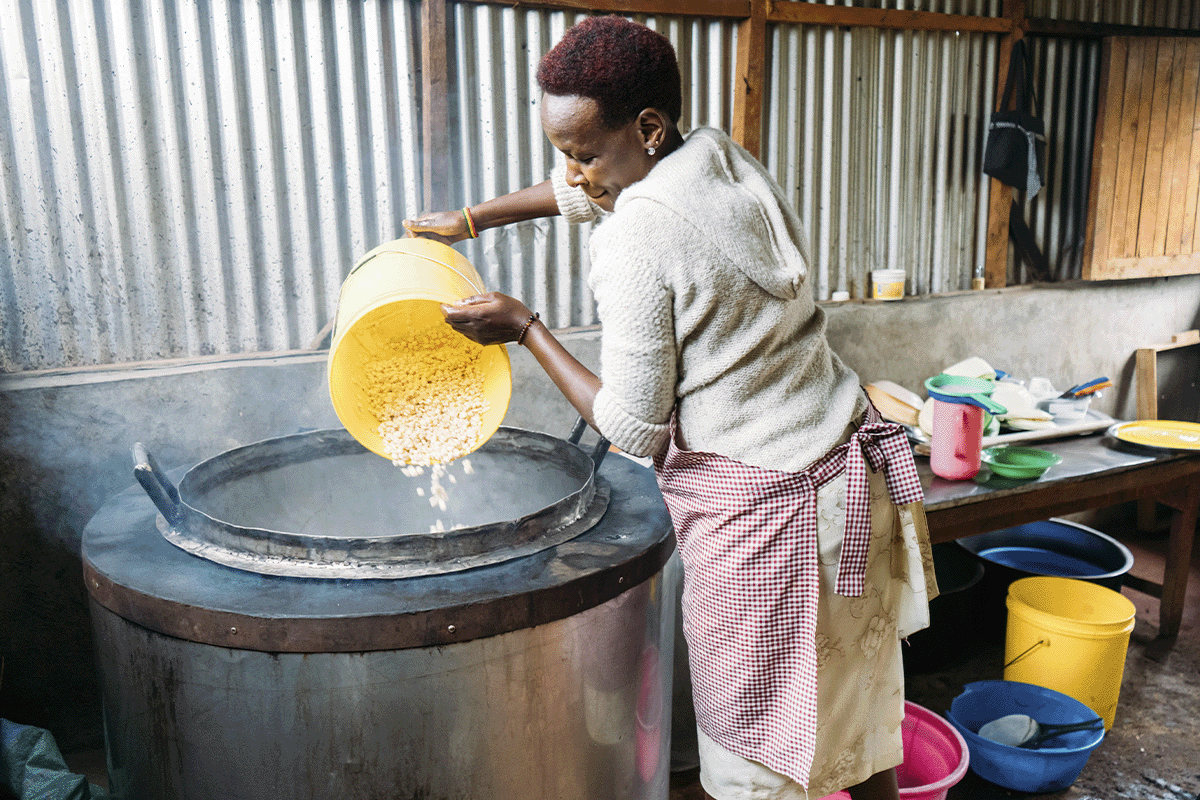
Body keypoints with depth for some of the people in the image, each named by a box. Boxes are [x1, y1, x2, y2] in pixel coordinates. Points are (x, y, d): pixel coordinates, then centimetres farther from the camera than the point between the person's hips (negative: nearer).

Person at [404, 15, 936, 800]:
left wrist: (526, 327, -7)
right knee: (858, 705, 27)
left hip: (759, 508, -9)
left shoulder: (638, 236, -22)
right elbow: (582, 190, 22)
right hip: (855, 473, 9)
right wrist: (471, 220, 25)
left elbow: (633, 429, -14)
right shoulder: (722, 156, 4)